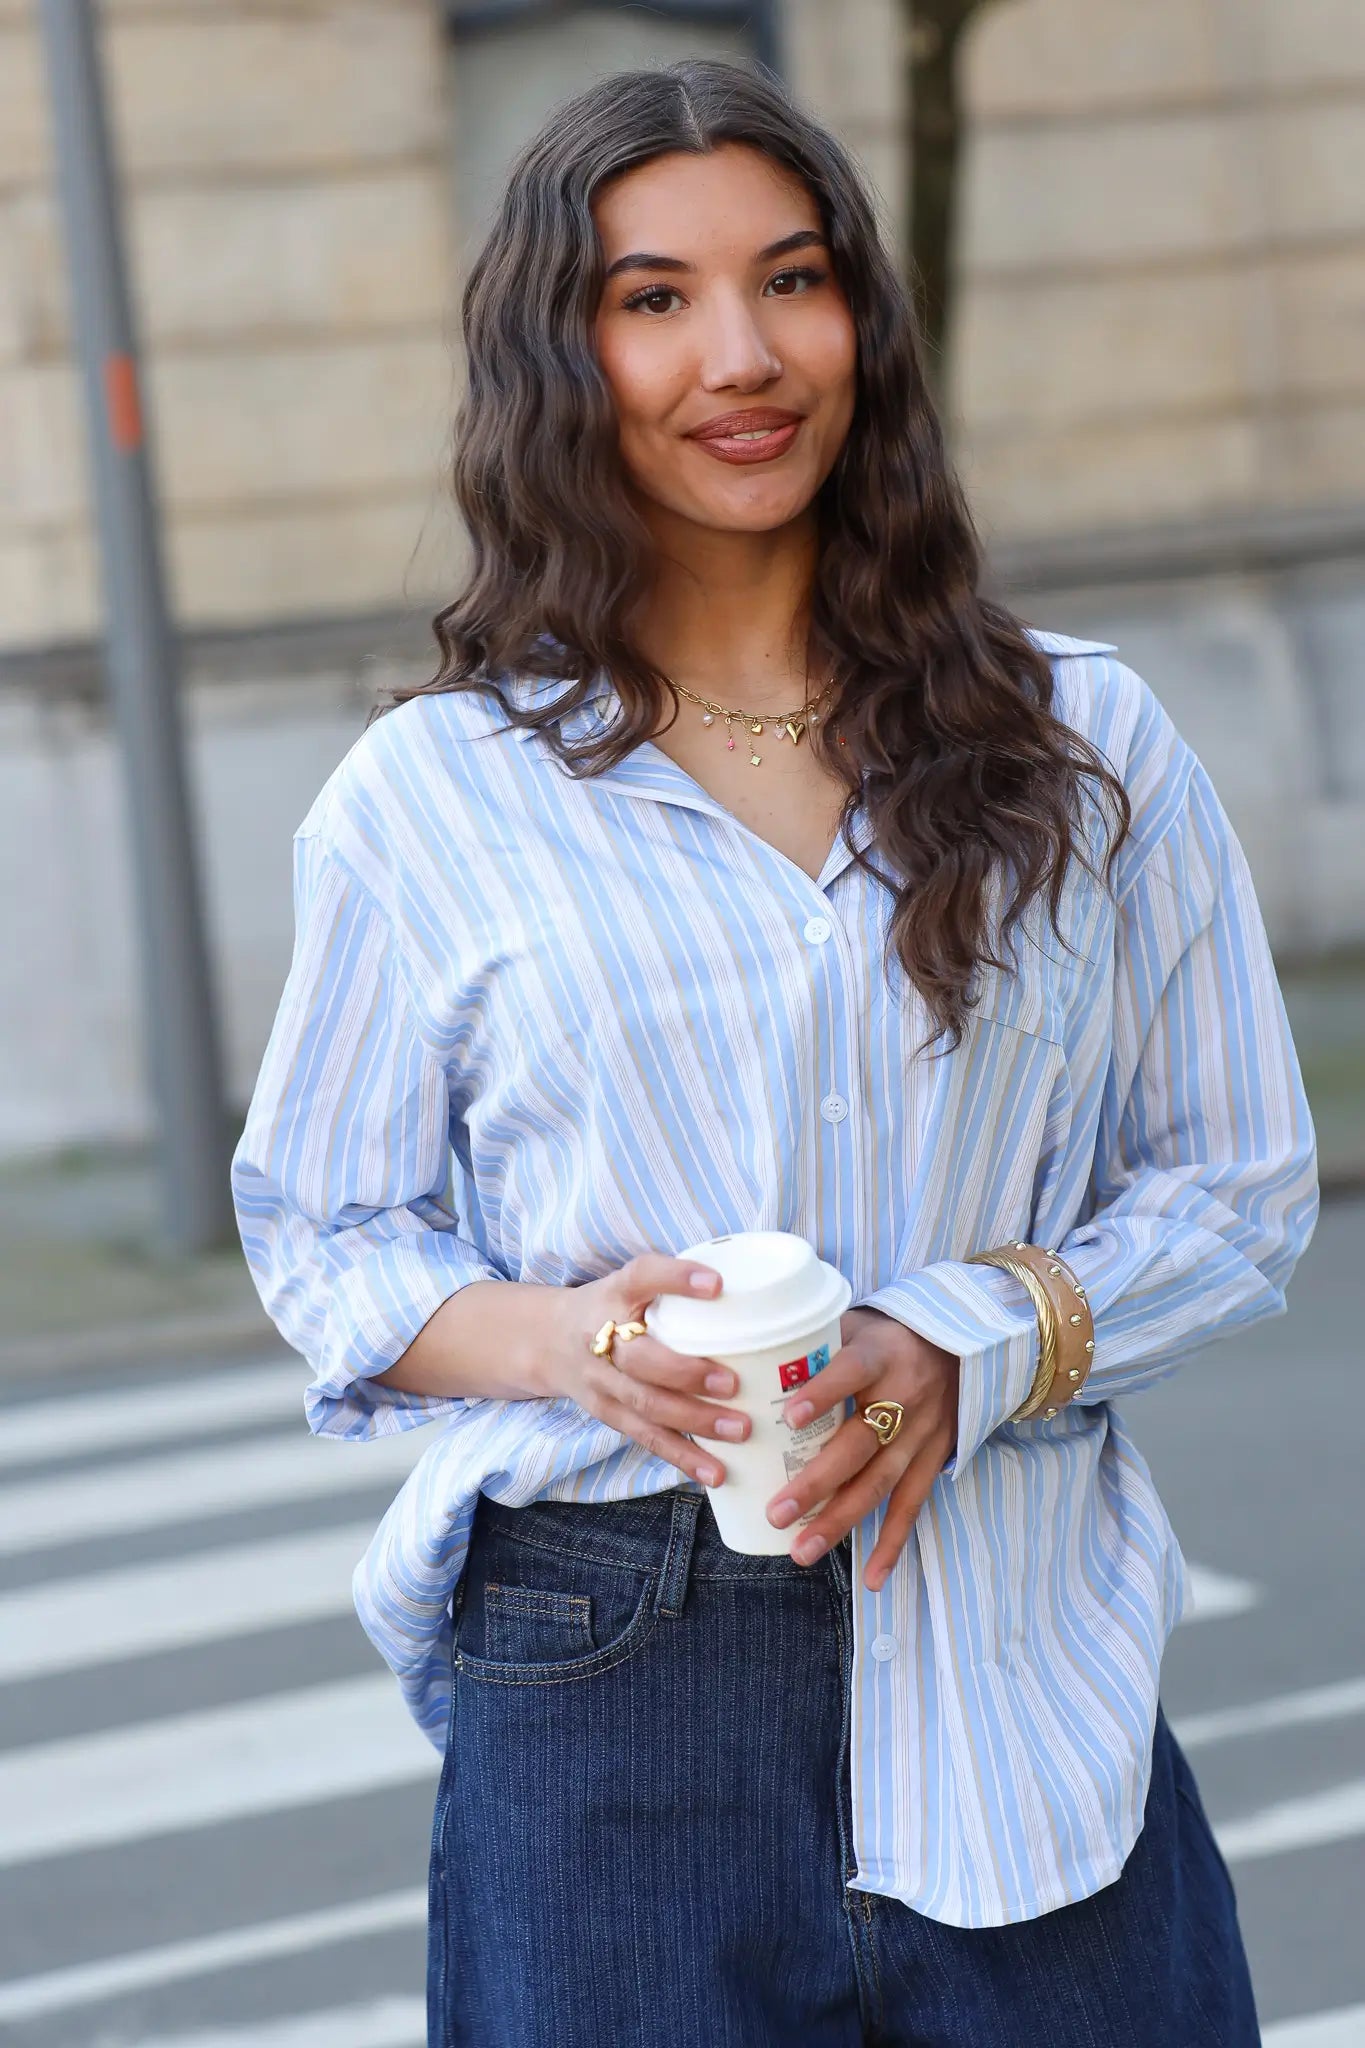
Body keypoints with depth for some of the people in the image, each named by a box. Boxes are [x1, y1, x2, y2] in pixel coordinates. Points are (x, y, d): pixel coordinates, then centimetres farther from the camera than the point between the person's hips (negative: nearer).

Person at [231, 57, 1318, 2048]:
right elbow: (320, 1233, 9)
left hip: (1025, 1680, 1)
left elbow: (1243, 1181, 8)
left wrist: (971, 1342, -11)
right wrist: (573, 1341, -12)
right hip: (601, 1670, -1)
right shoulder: (426, 800, 2)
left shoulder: (1081, 745, 5)